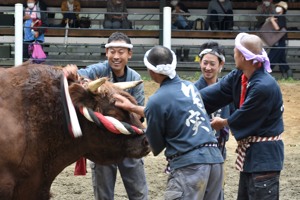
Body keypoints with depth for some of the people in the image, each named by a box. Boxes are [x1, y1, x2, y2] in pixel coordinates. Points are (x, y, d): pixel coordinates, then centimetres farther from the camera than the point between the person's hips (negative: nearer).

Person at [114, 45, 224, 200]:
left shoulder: (157, 100, -8)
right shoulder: (189, 86, 13)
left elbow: (156, 147, 3)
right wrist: (132, 107, 35)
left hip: (189, 164, -8)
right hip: (215, 159, 8)